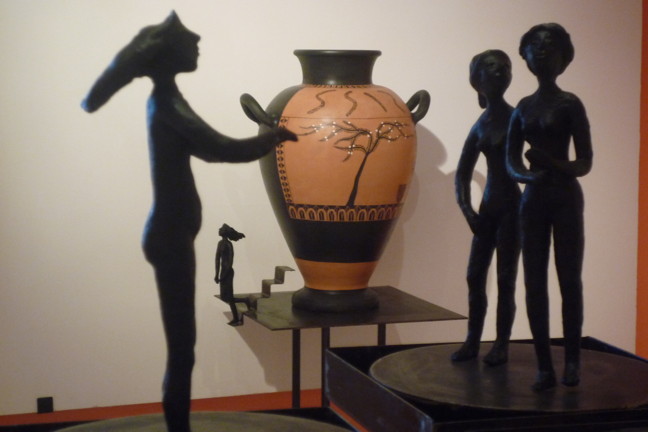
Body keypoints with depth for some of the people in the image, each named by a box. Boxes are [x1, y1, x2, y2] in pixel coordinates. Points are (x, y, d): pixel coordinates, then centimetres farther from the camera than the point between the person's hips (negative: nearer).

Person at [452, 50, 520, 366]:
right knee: (475, 276, 7)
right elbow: (462, 174, 13)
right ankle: (472, 342, 16)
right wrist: (466, 208, -1)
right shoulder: (480, 126, 10)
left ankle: (502, 345, 8)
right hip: (487, 207, 6)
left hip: (511, 207, -6)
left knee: (505, 279, -1)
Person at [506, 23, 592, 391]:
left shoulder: (570, 105, -2)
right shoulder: (524, 108, 11)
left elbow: (585, 163, -4)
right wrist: (528, 174, -11)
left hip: (565, 198, -4)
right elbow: (511, 161, 10)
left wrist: (554, 165, -22)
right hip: (533, 199, 4)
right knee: (534, 283, 1)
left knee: (569, 279, -1)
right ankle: (544, 366, 6)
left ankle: (572, 361, 9)